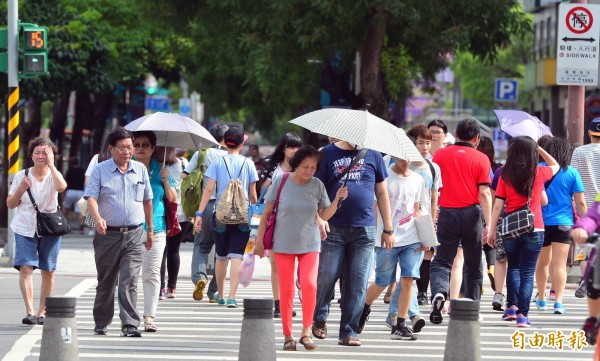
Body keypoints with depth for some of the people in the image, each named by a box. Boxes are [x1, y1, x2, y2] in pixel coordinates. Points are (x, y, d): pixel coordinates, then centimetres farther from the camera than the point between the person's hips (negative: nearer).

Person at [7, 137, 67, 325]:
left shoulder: (53, 175, 0)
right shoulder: (22, 176, 4)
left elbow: (61, 187, -26)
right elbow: (10, 204, 8)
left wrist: (51, 164, -21)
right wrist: (21, 189, -9)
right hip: (25, 228, 0)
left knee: (48, 271, 5)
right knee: (26, 268, -15)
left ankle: (42, 312, 16)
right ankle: (29, 312, -20)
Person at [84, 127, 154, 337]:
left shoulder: (140, 170, 10)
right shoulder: (100, 170, 1)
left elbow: (147, 200, 18)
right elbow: (91, 198, -8)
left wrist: (150, 230, 19)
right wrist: (97, 218, -27)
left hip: (134, 235, 1)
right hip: (108, 234, -1)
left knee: (130, 281, -10)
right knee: (106, 282, 9)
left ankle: (130, 324, -14)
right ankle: (101, 323, 22)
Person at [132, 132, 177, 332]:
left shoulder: (160, 170, 8)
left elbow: (172, 199, 12)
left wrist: (166, 181, -4)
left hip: (155, 229, 1)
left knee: (151, 273, -2)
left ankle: (149, 316, -2)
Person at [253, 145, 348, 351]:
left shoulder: (317, 185, 0)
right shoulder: (280, 182, -5)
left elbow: (325, 215, 3)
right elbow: (267, 212, 3)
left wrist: (337, 199, -13)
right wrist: (260, 238, 3)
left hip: (309, 245, 1)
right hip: (284, 244, -1)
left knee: (309, 284, -17)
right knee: (286, 290, 1)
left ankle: (306, 332, -5)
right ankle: (287, 336, 12)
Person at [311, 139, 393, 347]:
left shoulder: (373, 156, 11)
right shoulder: (328, 154, 6)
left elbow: (382, 193, 14)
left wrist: (388, 229, 11)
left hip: (364, 230, 2)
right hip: (334, 227, -2)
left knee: (357, 283, -1)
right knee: (326, 277, -2)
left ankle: (348, 332, 6)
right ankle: (319, 319, 23)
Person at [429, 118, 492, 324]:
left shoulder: (440, 155, 3)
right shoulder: (481, 159, -2)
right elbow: (484, 193, -9)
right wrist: (488, 223, -10)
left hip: (447, 213, 0)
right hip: (472, 213, 0)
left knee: (442, 261, 3)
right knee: (473, 265, 13)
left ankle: (439, 292, -26)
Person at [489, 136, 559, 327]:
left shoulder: (506, 175, -2)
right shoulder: (539, 173, -3)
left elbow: (498, 205, -3)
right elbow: (555, 165, 20)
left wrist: (492, 230, 2)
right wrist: (539, 148, 17)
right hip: (534, 230, -1)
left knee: (513, 266, 21)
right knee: (527, 272, 2)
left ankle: (512, 306, 9)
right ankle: (522, 314, -5)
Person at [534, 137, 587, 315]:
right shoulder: (572, 173, -4)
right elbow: (580, 203, -3)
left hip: (541, 222, 2)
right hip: (563, 223, -2)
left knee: (542, 262, 19)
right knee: (560, 263, -7)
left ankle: (541, 298, 32)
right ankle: (558, 301, -20)